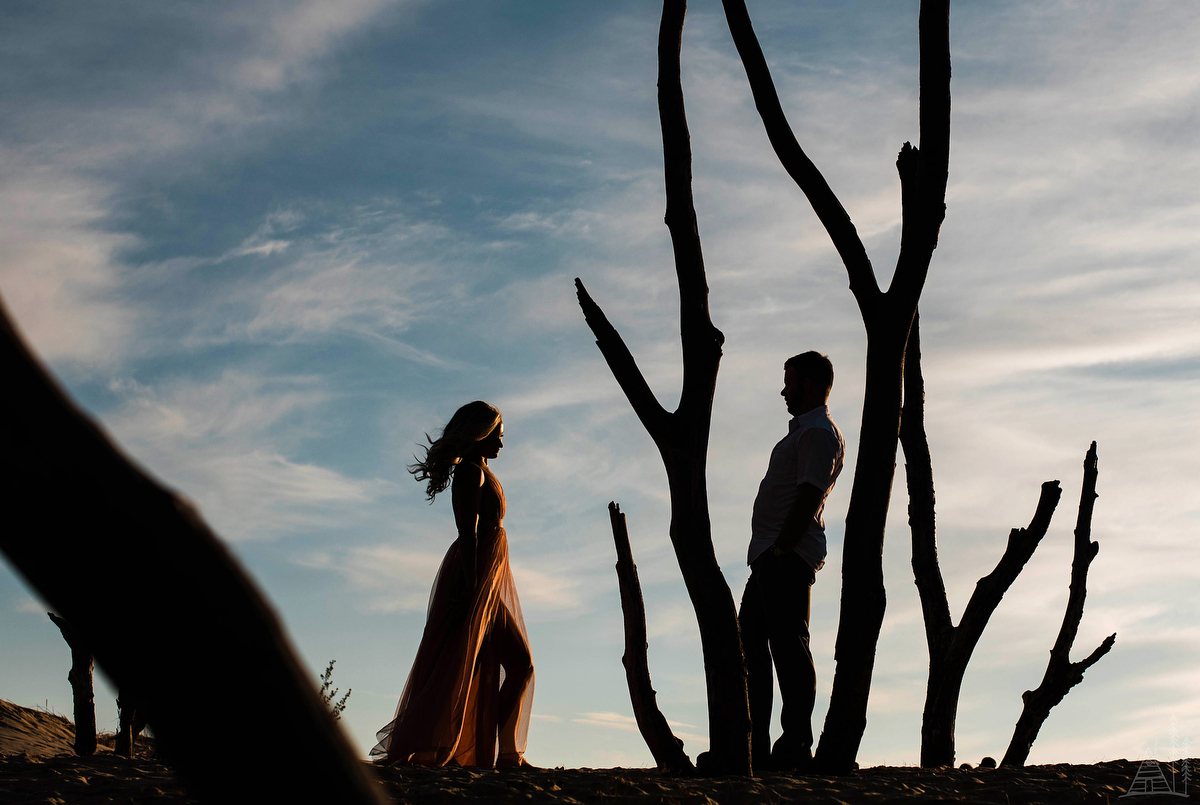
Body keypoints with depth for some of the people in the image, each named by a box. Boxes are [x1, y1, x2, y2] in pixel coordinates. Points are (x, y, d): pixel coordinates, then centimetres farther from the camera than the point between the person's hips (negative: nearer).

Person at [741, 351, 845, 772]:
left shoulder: (819, 434, -9)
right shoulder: (803, 431, 24)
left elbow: (809, 498, -19)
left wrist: (781, 550, -23)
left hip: (788, 559, -11)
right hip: (769, 559, 11)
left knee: (788, 646, -11)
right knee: (751, 646, 10)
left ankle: (796, 746, -10)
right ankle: (754, 746, 14)